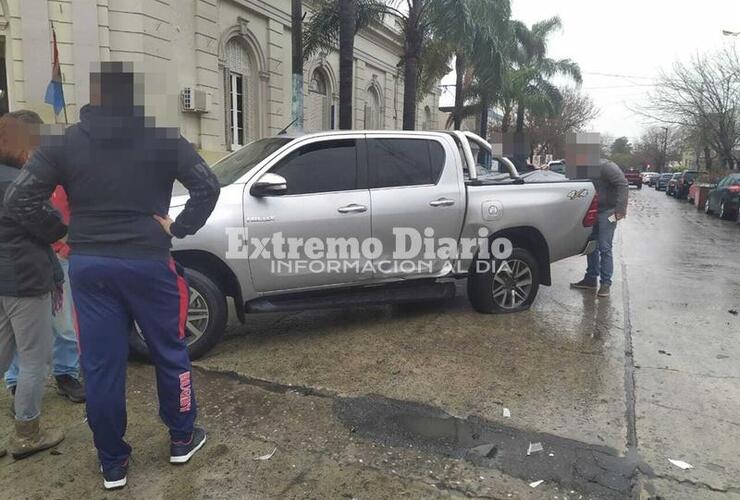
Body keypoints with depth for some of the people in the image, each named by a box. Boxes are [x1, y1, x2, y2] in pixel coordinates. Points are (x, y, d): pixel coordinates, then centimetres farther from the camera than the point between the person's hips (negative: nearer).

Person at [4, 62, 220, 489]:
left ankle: (113, 463, 23)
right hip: (147, 263, -2)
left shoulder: (63, 142, 1)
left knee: (101, 366, 10)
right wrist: (178, 228, -4)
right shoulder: (163, 138, -3)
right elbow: (208, 186, -10)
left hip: (88, 266, 3)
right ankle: (182, 438, 29)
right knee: (170, 354, 15)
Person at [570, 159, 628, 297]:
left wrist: (620, 209, -25)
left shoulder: (605, 167, -16)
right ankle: (591, 279, 22)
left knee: (604, 248, -6)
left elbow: (623, 185, -21)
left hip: (607, 212, -8)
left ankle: (606, 283, 2)